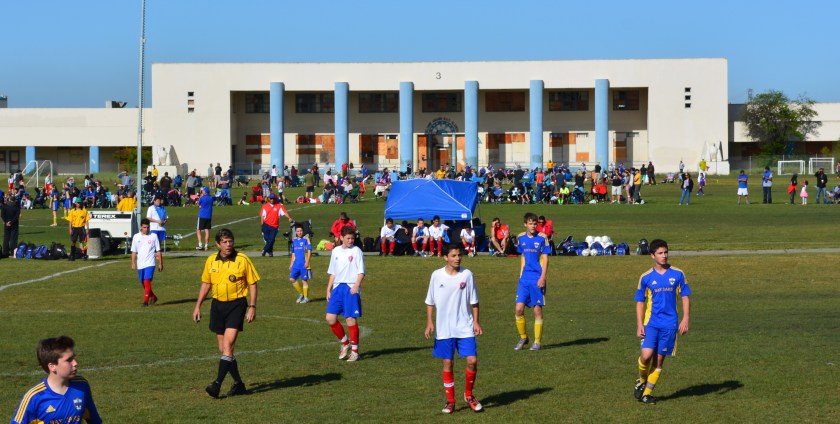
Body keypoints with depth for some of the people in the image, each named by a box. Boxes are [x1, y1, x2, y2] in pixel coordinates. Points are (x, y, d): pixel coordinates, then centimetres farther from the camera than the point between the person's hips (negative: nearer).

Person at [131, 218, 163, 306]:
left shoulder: (154, 236, 0)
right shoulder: (136, 237, 5)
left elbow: (158, 251, 4)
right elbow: (134, 251, 9)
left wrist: (160, 263, 3)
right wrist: (133, 263, 2)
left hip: (150, 263, -4)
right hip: (140, 264, 4)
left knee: (147, 282, -16)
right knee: (143, 283, 11)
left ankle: (146, 301, -14)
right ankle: (153, 297, 30)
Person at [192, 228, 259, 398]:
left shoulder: (242, 260, -7)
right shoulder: (211, 261, 5)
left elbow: (252, 284, -3)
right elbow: (205, 283, 16)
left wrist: (252, 307, -10)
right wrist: (198, 306, 13)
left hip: (236, 304, -5)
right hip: (217, 305, 5)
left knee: (228, 344, -16)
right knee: (223, 349, 7)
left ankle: (217, 384, -18)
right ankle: (238, 384, 19)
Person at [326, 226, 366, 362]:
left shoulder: (356, 251, -2)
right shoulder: (336, 251, 12)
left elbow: (361, 272, -6)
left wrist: (356, 285, -21)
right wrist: (328, 289, 14)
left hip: (351, 289, -5)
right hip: (337, 287, 5)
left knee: (351, 319, -4)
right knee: (330, 318, -2)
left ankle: (355, 351, 7)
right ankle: (345, 343, 17)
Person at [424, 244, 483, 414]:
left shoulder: (467, 274, -1)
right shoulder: (437, 275, -2)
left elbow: (473, 301, 5)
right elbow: (430, 301, 5)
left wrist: (476, 322, -1)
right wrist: (429, 322, -3)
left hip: (465, 328, 0)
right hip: (444, 330, 0)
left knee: (472, 360, -8)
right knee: (447, 363, 5)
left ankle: (468, 395, 15)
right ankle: (450, 401, 16)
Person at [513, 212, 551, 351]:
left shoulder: (542, 238, -5)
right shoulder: (521, 238, 7)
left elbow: (545, 259, -5)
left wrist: (542, 277, -14)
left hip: (537, 279, -4)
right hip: (524, 278, 4)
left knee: (537, 310, 0)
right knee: (519, 308, -4)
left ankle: (538, 342, 9)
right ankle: (523, 337, 15)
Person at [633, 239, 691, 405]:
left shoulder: (678, 274, 2)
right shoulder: (646, 277, 2)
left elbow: (685, 297, 6)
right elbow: (640, 302, 7)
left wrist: (685, 319, -5)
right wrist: (639, 324, -2)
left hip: (670, 324, 1)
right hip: (651, 323, -1)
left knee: (659, 359, 3)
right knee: (646, 355, -16)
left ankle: (648, 392, 13)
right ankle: (641, 381, 13)